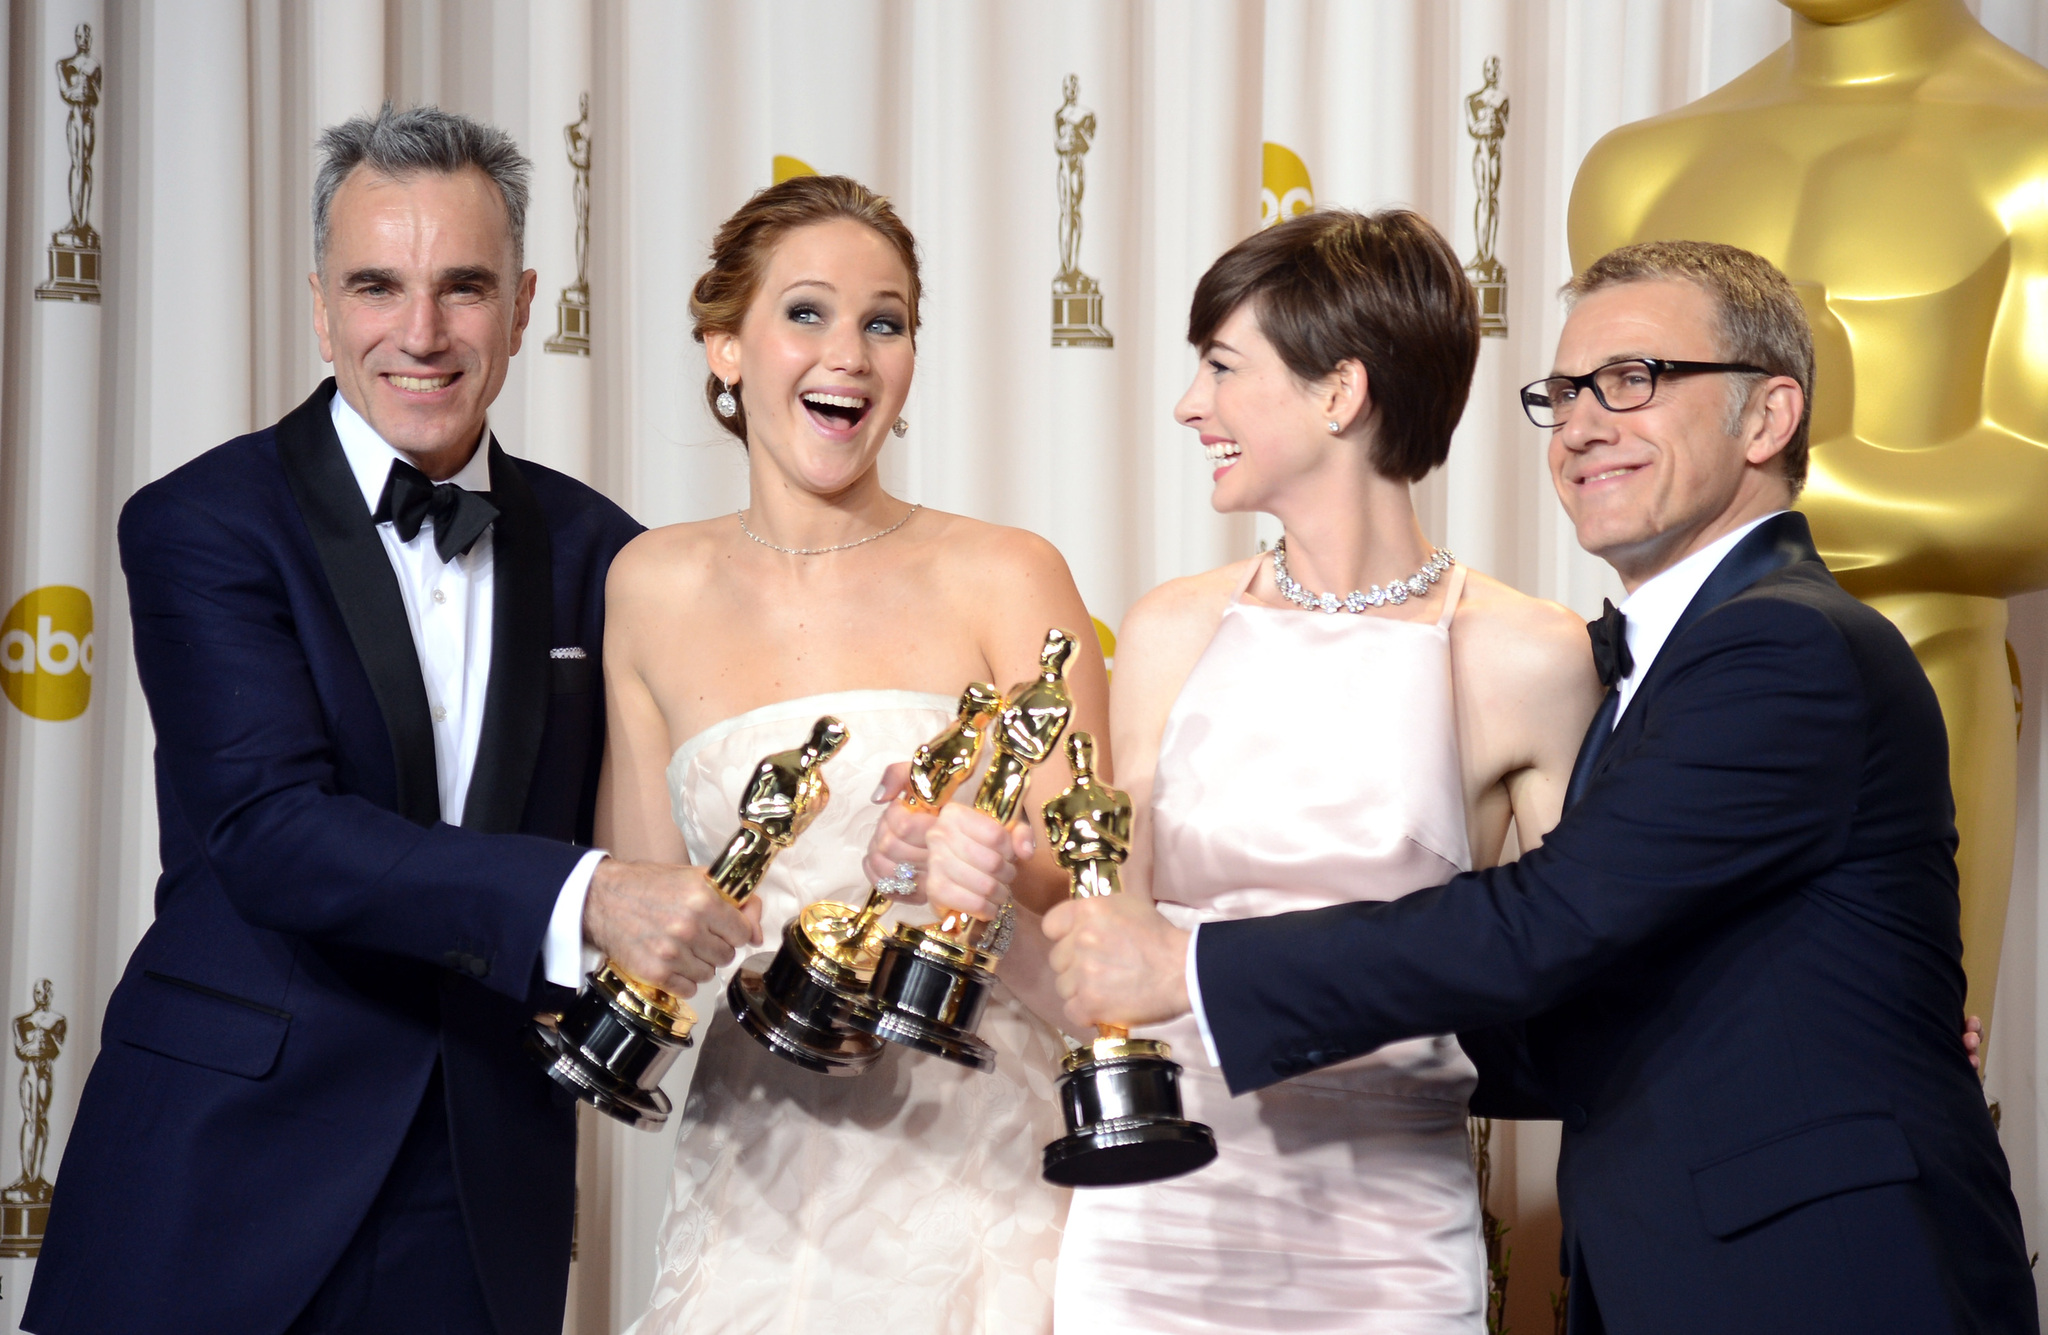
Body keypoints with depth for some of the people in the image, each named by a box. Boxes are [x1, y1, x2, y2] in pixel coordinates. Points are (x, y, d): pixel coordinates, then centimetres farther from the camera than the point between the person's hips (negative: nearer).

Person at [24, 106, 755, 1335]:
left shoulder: (592, 549, 6)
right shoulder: (203, 524, -7)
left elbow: (623, 835, 11)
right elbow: (269, 830, -20)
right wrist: (578, 900, -31)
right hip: (223, 1176, -3)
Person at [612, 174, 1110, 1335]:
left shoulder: (1005, 577, -2)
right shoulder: (655, 587, 6)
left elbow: (1089, 874, -6)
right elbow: (640, 885, 11)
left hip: (976, 1152, -2)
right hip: (758, 1170, 2)